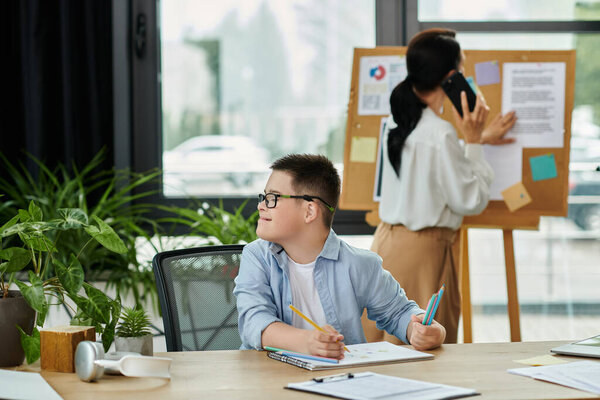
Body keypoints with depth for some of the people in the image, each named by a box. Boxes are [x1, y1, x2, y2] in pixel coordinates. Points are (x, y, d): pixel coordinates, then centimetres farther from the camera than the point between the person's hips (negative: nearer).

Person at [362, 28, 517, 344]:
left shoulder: (398, 121, 6)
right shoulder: (439, 133, -21)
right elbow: (472, 200, -13)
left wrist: (478, 140, 32)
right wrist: (472, 141, -7)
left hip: (386, 242, 9)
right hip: (422, 250, -9)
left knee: (386, 353, 14)